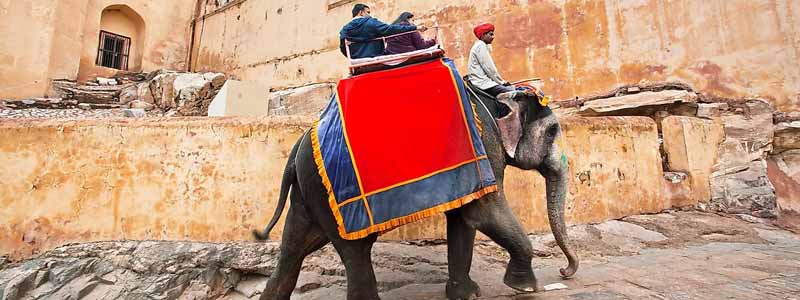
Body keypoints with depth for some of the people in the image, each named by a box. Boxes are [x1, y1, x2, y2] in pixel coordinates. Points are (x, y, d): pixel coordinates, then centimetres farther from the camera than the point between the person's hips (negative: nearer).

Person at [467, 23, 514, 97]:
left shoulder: (484, 46, 23)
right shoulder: (480, 46, -8)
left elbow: (489, 67, 20)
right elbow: (489, 68, -14)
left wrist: (502, 81, 10)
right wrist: (502, 81, -5)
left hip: (485, 80, 10)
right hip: (483, 83, -10)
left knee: (512, 88, 3)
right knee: (513, 93, -19)